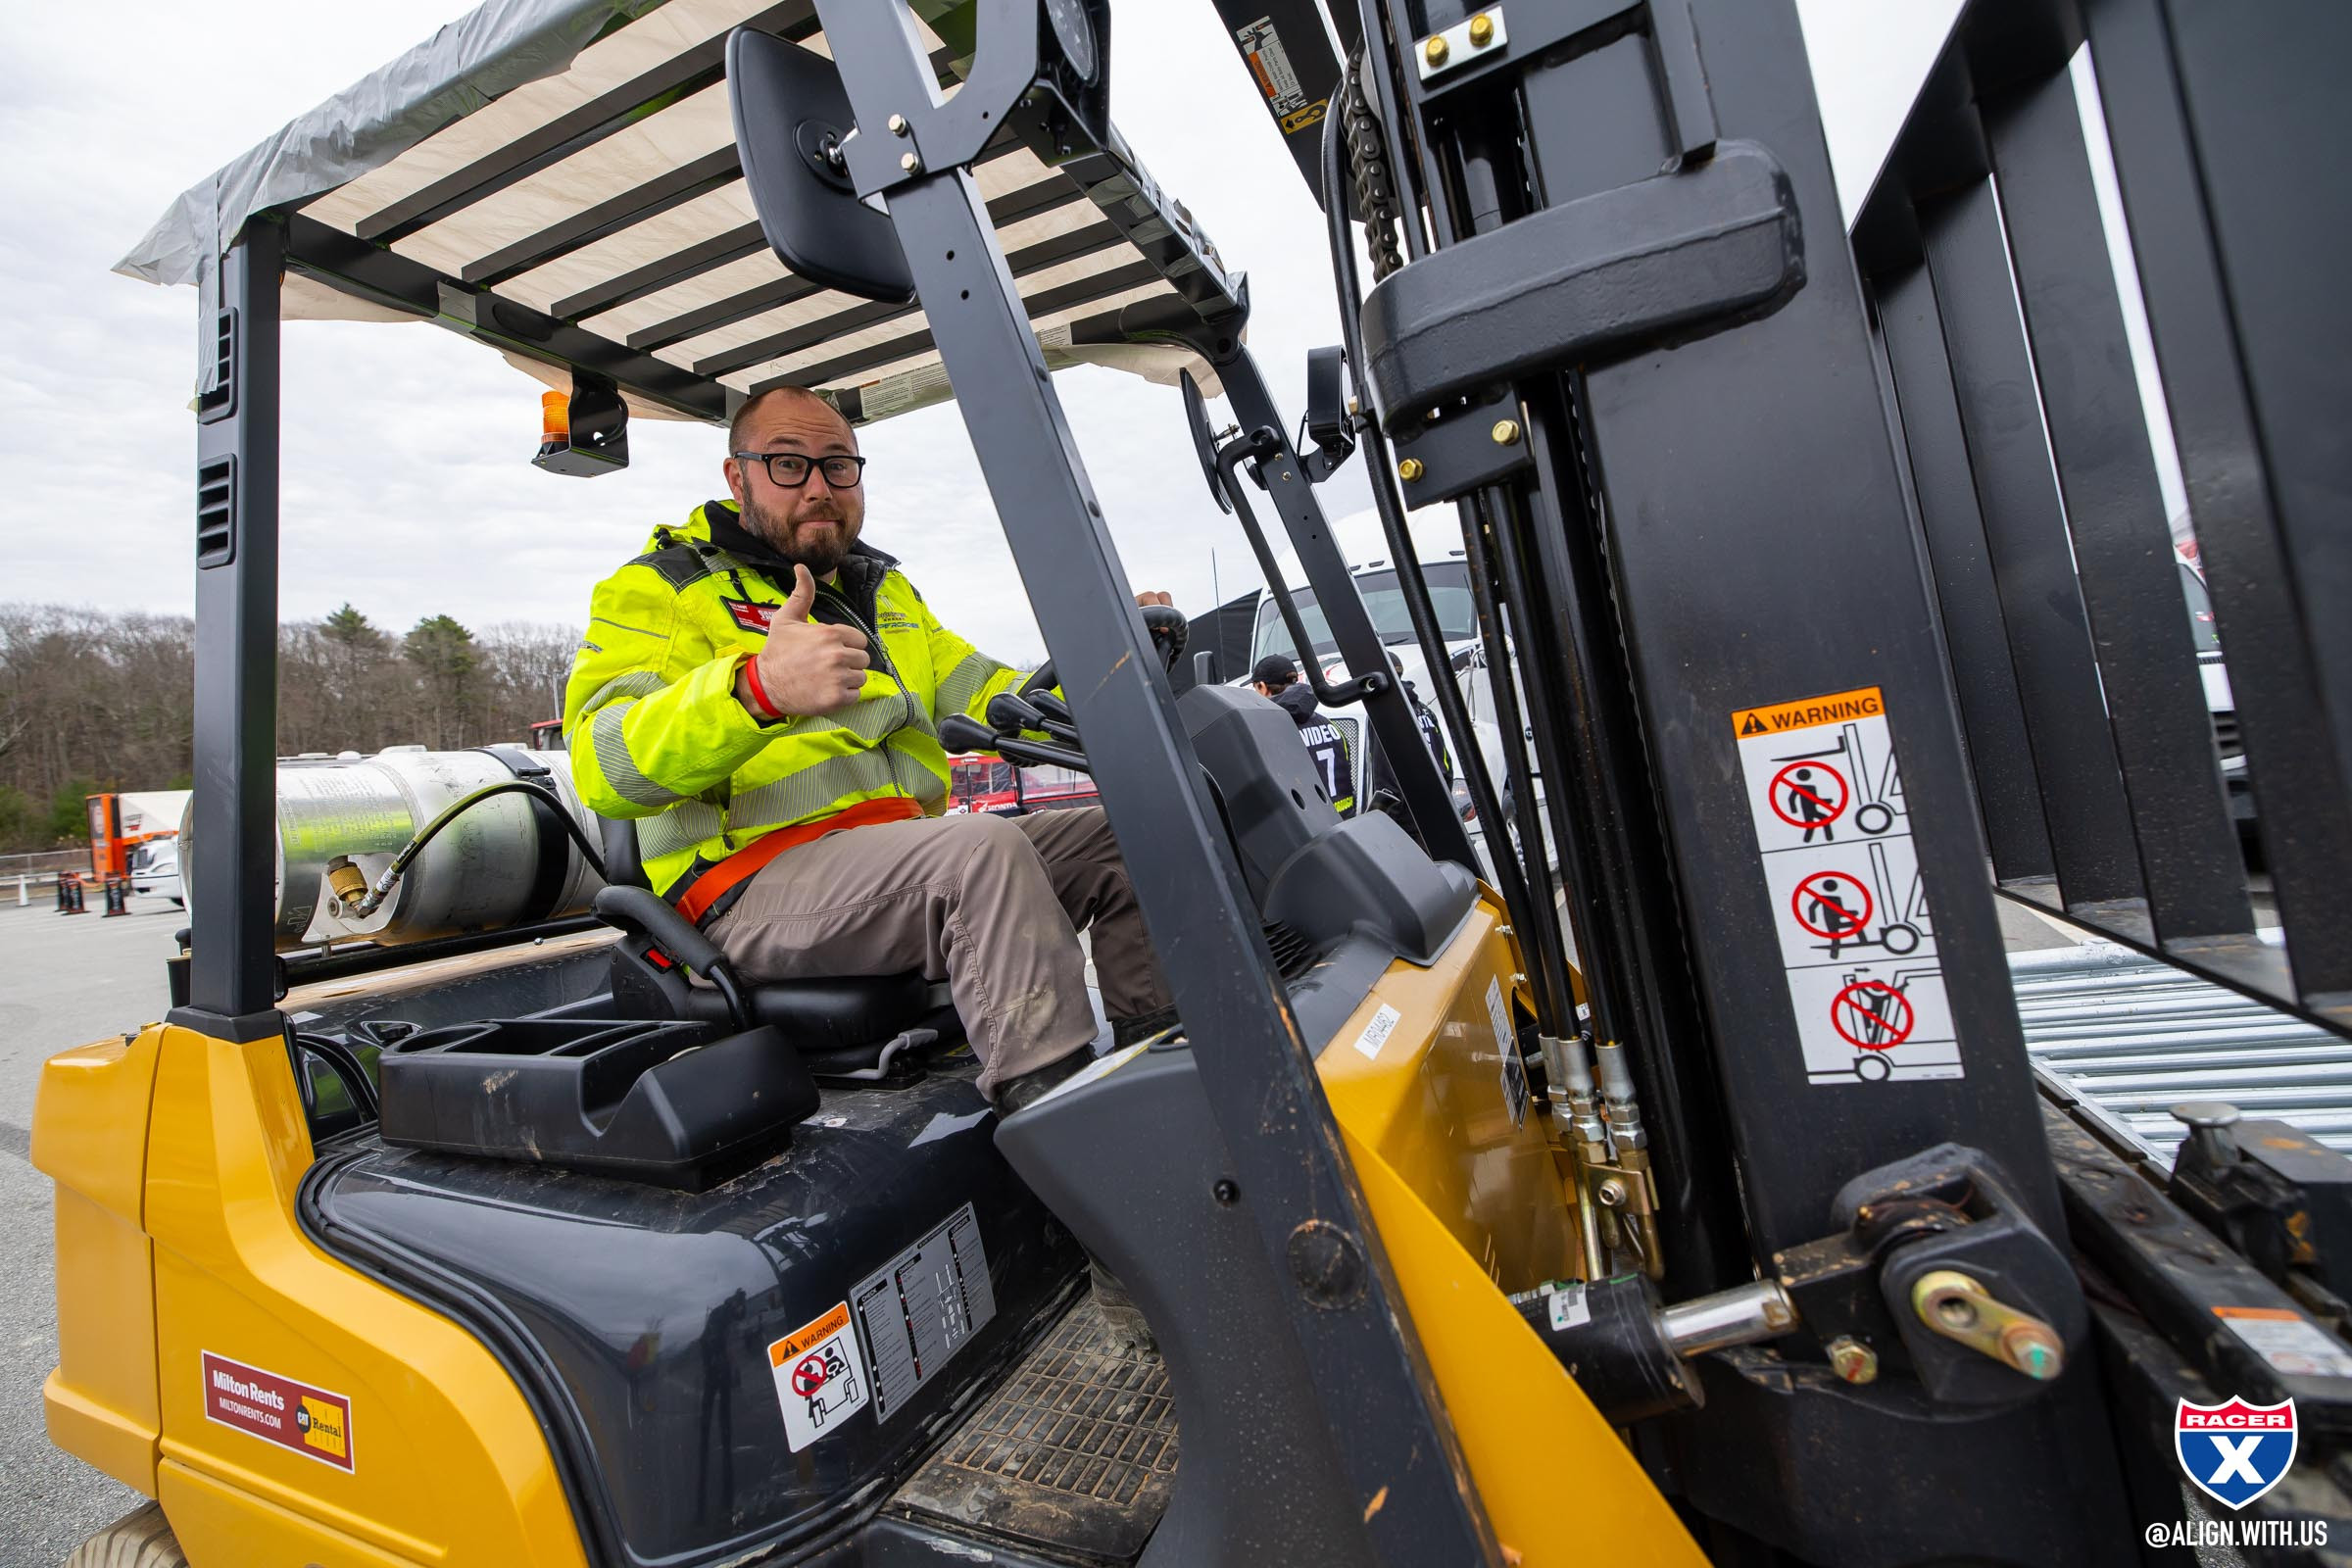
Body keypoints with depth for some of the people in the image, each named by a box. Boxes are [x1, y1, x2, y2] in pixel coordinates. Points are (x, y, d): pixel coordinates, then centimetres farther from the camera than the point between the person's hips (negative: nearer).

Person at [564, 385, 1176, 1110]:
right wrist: (757, 689, -35)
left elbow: (990, 699, 17)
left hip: (907, 848, 7)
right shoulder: (661, 588, 3)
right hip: (760, 880, -6)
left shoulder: (885, 589, 24)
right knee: (987, 847, -33)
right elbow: (603, 765, -15)